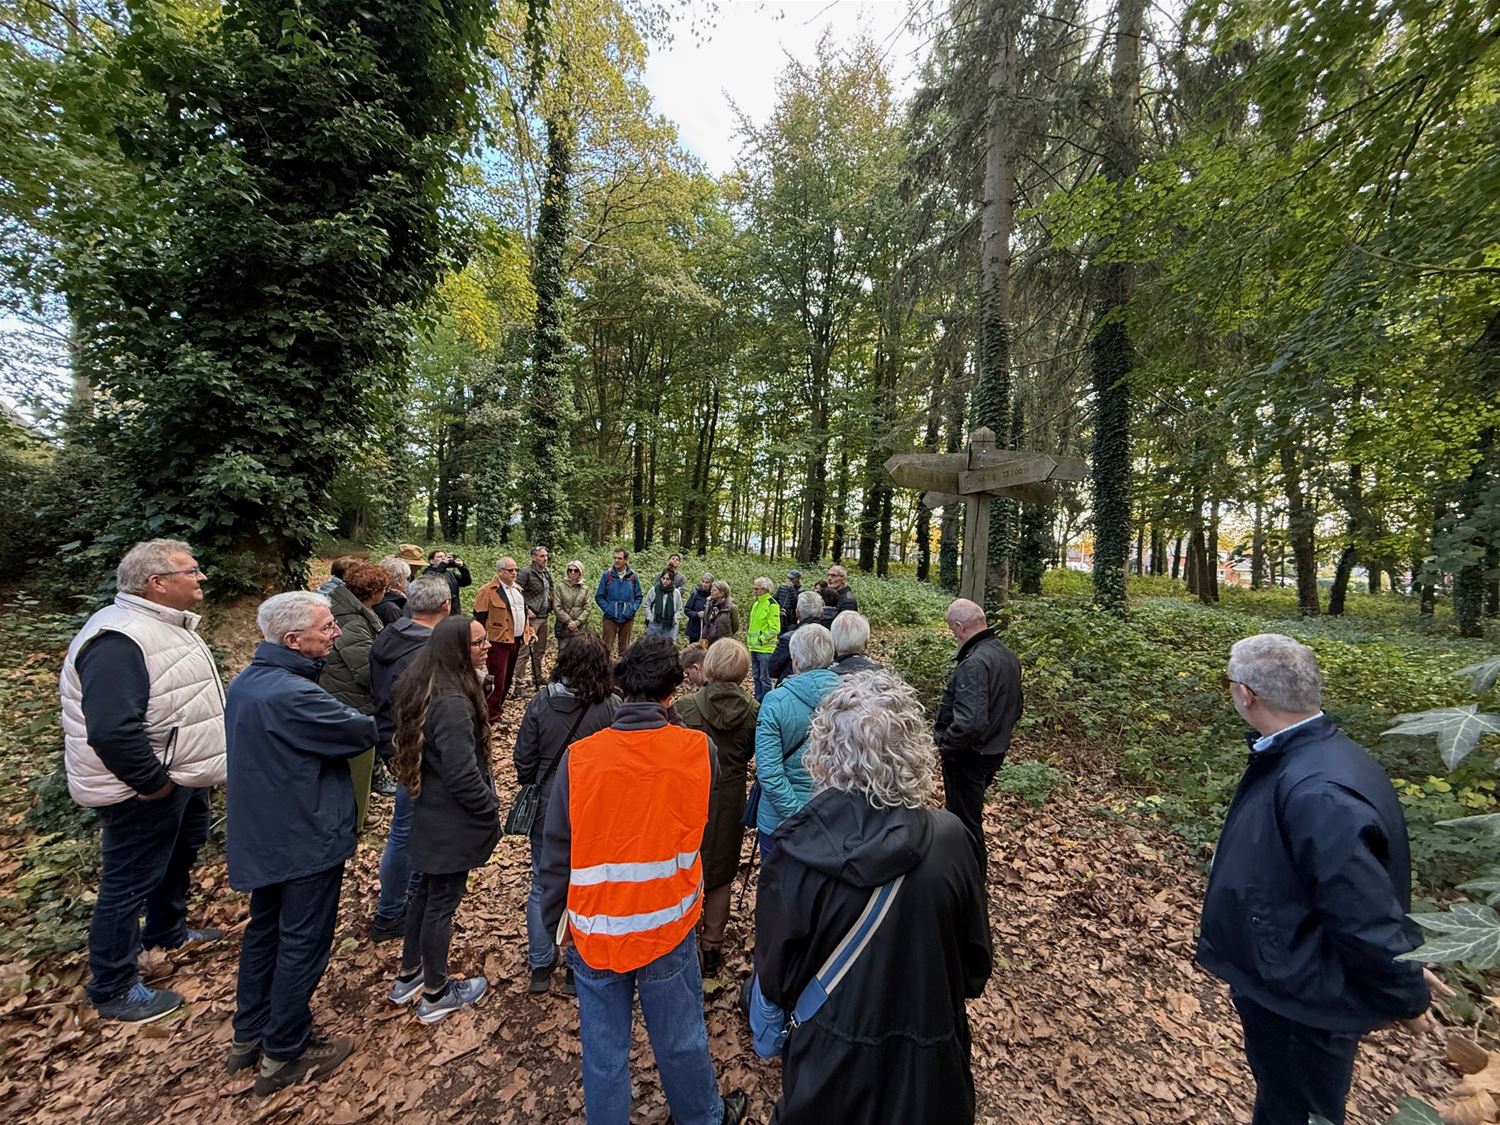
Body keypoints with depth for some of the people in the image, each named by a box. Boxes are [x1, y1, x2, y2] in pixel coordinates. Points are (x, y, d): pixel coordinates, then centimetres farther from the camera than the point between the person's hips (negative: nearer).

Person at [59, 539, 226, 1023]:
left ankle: (168, 932, 49)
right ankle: (114, 990, 26)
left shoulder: (168, 624, 5)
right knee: (129, 884, 7)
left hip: (183, 776, 10)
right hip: (143, 791, -10)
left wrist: (190, 774, 14)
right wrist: (153, 782, -22)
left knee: (180, 856, 27)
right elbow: (111, 731, -33)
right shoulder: (119, 639, -28)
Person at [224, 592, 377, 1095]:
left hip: (259, 835, 9)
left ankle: (248, 1035, 41)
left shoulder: (244, 682, 1)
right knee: (303, 942, 9)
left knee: (263, 929, 24)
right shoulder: (295, 695, -31)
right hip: (307, 839, -9)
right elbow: (364, 733, -23)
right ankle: (284, 1055, 25)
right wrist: (366, 722, -1)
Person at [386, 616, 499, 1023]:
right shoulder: (452, 703, -31)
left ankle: (408, 976, 44)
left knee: (426, 891, 25)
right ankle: (436, 994, 32)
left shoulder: (423, 689, 0)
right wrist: (491, 811, -13)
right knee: (442, 902, 10)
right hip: (453, 823, -9)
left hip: (430, 813, 9)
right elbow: (463, 775, -29)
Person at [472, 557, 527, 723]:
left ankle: (498, 708, 30)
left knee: (507, 679, 16)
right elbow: (479, 618, -12)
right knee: (497, 681, -3)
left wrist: (527, 632, 17)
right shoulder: (488, 591, -12)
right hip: (499, 642, -7)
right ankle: (491, 717, 8)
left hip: (516, 640, 7)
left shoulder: (517, 589, 13)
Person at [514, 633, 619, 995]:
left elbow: (523, 759, -5)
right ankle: (577, 970, 33)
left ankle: (540, 966, 37)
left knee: (542, 886, 22)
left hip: (547, 809, 2)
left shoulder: (540, 702, -13)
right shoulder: (611, 707, -21)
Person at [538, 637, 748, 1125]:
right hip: (669, 927, 1)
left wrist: (555, 920, 8)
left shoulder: (579, 757, -17)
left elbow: (556, 852, -8)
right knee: (681, 1040, 24)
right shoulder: (699, 751, -17)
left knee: (603, 1049, 21)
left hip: (594, 932, 0)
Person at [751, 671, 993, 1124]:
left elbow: (774, 974, -13)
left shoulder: (796, 852, -27)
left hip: (828, 1057, -1)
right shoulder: (950, 840, -22)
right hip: (926, 1066, 1)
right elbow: (976, 959, -6)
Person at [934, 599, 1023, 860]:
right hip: (996, 750, 10)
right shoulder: (1007, 655, 4)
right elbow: (1014, 709, 15)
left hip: (969, 757, -10)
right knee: (971, 814, 26)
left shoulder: (974, 663, -28)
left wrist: (945, 745, -20)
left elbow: (969, 722, -35)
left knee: (964, 821, 8)